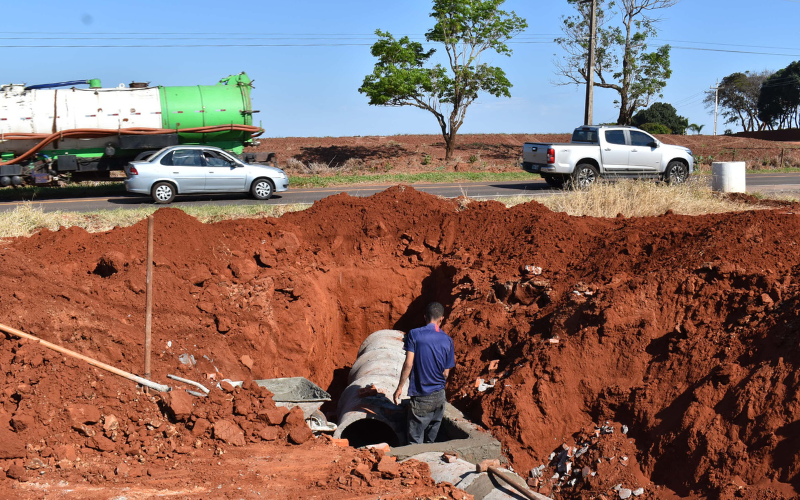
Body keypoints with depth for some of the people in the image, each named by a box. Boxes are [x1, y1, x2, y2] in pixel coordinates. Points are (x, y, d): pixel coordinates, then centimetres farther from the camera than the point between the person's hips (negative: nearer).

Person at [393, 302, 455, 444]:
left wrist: (400, 388, -5)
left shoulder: (414, 334, -8)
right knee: (431, 440, 14)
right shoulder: (447, 340, 1)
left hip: (421, 397, -4)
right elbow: (446, 373, 5)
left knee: (415, 441, 0)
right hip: (439, 396, 4)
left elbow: (408, 364, -13)